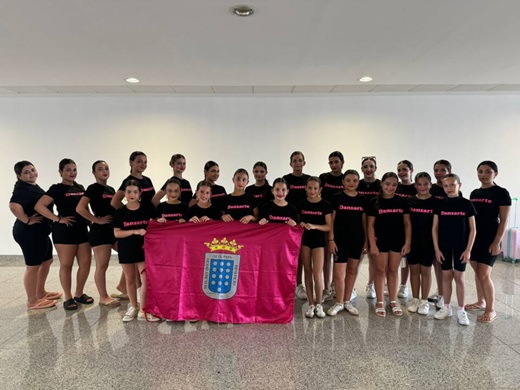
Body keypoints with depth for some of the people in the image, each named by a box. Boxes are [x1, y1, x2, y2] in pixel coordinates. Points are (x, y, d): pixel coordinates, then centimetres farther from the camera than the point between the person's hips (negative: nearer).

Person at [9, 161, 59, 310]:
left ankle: (41, 293, 34)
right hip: (29, 233, -10)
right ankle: (32, 301, 12)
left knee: (47, 261, 20)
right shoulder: (22, 188, -18)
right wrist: (27, 220, -23)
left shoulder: (33, 186, 12)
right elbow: (13, 205, -35)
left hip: (39, 231, 10)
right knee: (33, 266, -1)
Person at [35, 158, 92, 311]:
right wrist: (58, 219, -16)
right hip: (64, 231, -6)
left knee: (85, 263, 7)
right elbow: (39, 206, -16)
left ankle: (79, 294, 23)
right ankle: (68, 298, 15)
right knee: (66, 265, 3)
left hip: (82, 229, 6)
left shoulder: (80, 188, 12)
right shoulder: (57, 189, -7)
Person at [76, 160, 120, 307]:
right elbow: (80, 208, -19)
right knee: (102, 266, 0)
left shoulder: (111, 189, 14)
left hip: (115, 229, 8)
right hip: (100, 231, -8)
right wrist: (97, 220, -14)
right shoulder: (93, 188, -8)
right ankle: (103, 297, 12)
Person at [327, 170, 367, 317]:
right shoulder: (337, 198, -3)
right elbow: (331, 220, -3)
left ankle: (347, 301, 26)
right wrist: (331, 239, -8)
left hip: (357, 240, 3)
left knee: (352, 270, 12)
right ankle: (339, 303, 15)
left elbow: (364, 221, 9)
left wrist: (366, 240, 6)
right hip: (340, 239, -3)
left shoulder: (362, 200, 5)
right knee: (339, 273, -4)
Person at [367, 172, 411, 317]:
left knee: (393, 271, 12)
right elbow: (370, 225, -3)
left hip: (397, 241, 2)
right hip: (381, 241, -2)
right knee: (381, 270, 6)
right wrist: (372, 244, -9)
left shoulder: (402, 202, 2)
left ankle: (393, 301, 24)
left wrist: (407, 242, -2)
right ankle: (380, 302, 16)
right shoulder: (374, 202, -3)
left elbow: (407, 223, 5)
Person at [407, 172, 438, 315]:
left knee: (426, 271, 7)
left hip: (428, 242, -2)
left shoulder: (435, 202, -4)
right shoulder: (410, 201, 2)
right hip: (412, 241, 2)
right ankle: (415, 300, 22)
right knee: (414, 270, 10)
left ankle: (424, 301, 19)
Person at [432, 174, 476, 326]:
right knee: (446, 276, 9)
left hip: (461, 247, -1)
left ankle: (461, 310, 16)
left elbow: (472, 229, -2)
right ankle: (446, 308, 20)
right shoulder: (440, 204, 0)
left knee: (459, 277, 4)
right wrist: (437, 249, -3)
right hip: (444, 246, 2)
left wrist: (468, 250, -7)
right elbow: (435, 228, 2)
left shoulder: (466, 204, -4)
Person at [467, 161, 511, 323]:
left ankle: (491, 310, 7)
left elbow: (503, 220, -10)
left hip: (490, 240, -6)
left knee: (484, 275, -7)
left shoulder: (501, 193, -7)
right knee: (477, 272, 14)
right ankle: (481, 302, 29)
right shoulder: (474, 193, 10)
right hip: (474, 238, 6)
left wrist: (497, 242, -14)